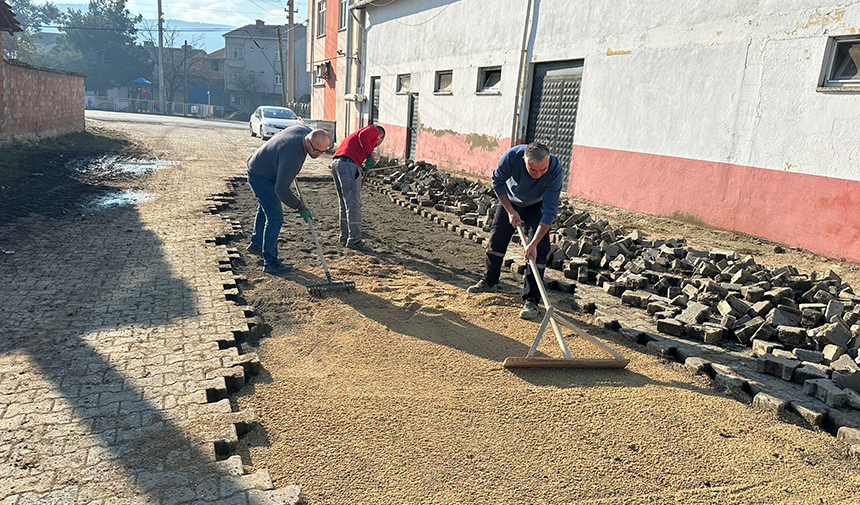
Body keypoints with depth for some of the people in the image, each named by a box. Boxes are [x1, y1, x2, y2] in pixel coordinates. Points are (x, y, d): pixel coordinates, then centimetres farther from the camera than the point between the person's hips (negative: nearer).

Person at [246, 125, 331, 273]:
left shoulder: (305, 130, -14)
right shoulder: (292, 156, -40)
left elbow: (281, 133, 11)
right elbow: (281, 190, -37)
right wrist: (301, 207, -26)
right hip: (260, 177, -10)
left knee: (265, 208, 27)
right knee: (275, 217, -13)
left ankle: (256, 244, 47)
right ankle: (270, 262, -6)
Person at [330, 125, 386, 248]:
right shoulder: (374, 130, 10)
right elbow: (363, 136, -13)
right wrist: (369, 155, -15)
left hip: (336, 163, 9)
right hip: (348, 163, -9)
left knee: (344, 204, 17)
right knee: (354, 204, -5)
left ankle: (344, 237, 25)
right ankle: (354, 240, -3)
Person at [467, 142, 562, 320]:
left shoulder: (555, 168, -38)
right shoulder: (512, 156, -36)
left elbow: (549, 210, -34)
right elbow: (498, 182, -14)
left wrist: (534, 243, -38)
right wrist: (510, 211, -15)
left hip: (537, 206, -2)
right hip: (510, 200, 2)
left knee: (538, 251, -12)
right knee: (497, 239, 10)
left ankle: (531, 300, -6)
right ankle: (489, 281, 33)